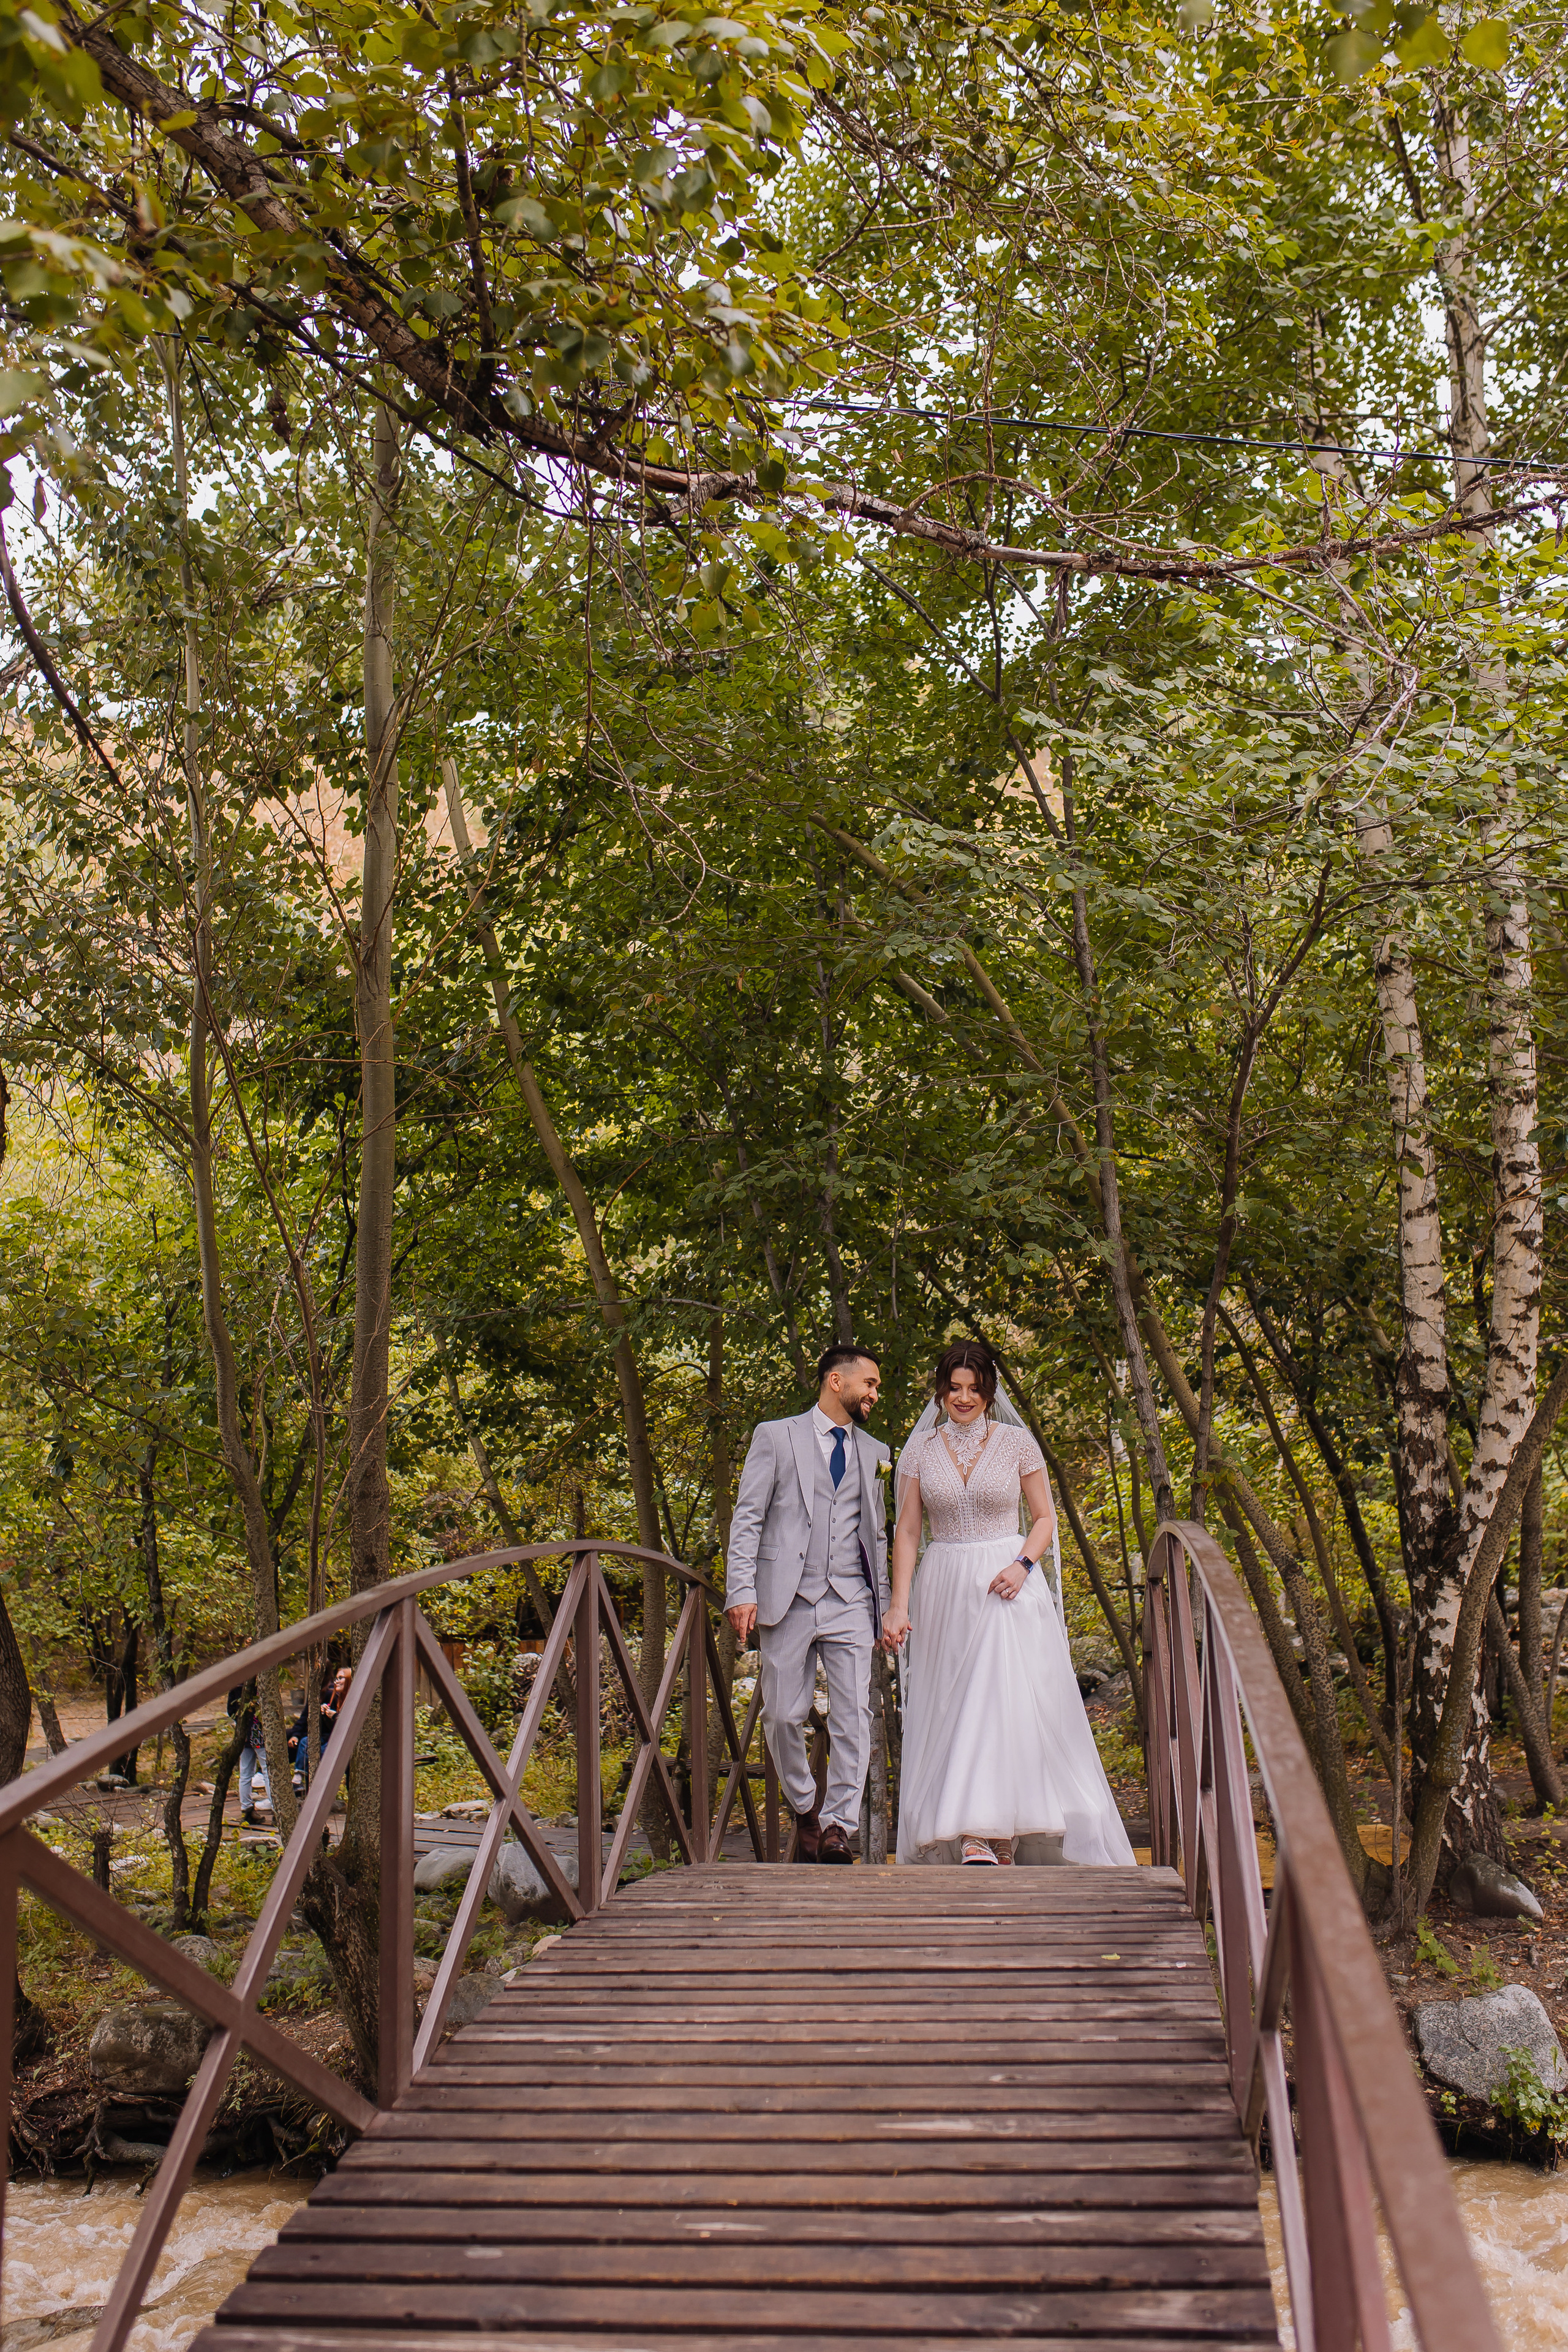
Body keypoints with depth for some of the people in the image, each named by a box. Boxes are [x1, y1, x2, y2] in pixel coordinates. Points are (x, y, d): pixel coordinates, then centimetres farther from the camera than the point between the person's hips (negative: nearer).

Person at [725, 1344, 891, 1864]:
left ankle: (838, 1825, 0)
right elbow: (747, 1518, 0)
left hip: (850, 1603, 3)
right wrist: (741, 1590, -11)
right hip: (787, 1600, -2)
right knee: (783, 1716, 3)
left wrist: (885, 1608, 13)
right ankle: (804, 1808, 24)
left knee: (853, 1715, -7)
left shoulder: (874, 1452, 18)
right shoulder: (775, 1437, 5)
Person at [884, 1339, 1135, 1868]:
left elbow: (1044, 1518, 7)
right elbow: (907, 1532, 5)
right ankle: (973, 1839, 2)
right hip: (945, 1592, 2)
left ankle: (995, 1835, -10)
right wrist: (898, 1605, -3)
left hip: (1008, 1588, -2)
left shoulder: (1017, 1443, 2)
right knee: (951, 1711, -1)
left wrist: (1024, 1565, -12)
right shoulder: (920, 1450, 5)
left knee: (1008, 1704, -12)